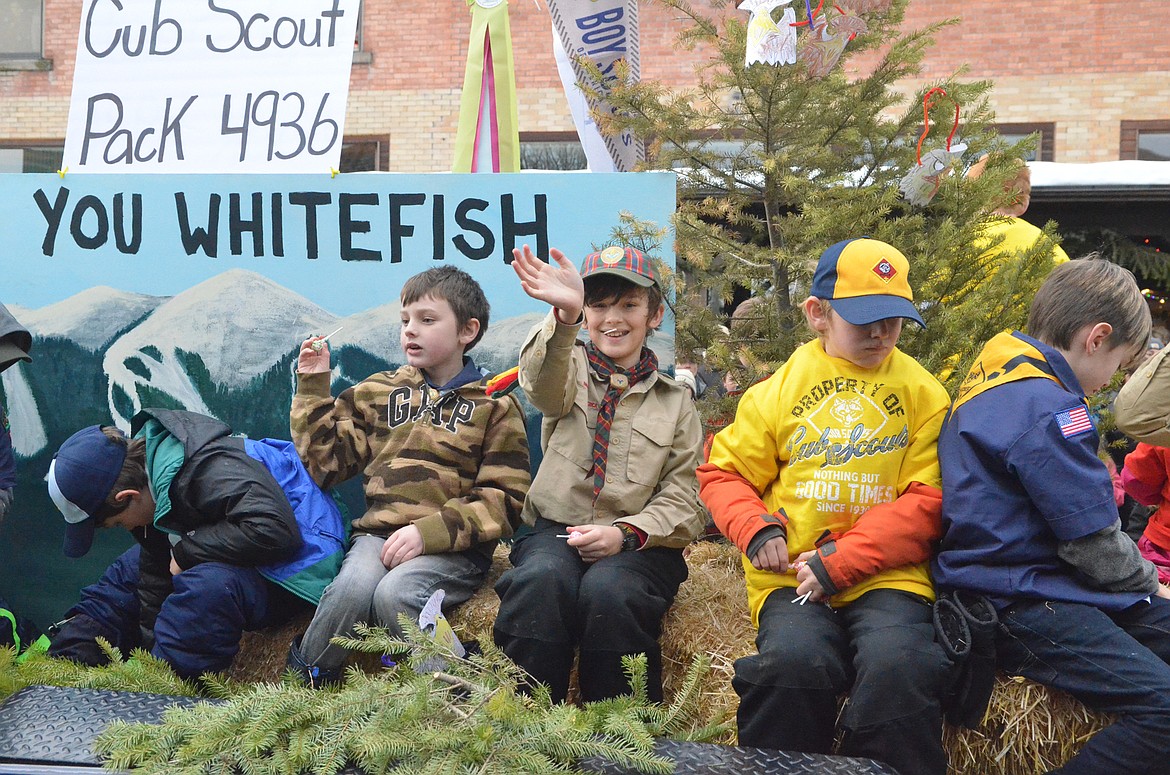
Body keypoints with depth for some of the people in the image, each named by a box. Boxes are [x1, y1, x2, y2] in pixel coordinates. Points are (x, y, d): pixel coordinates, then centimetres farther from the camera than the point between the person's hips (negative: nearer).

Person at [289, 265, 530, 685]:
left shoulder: (494, 406, 8)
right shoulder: (378, 392, 18)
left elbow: (503, 500, -2)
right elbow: (327, 462, 14)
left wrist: (428, 532, -15)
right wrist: (313, 386, 8)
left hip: (453, 547, -3)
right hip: (381, 531, 3)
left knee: (395, 593, -33)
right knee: (353, 587, -30)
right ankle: (302, 683, -8)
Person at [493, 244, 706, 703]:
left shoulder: (675, 402, 15)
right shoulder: (571, 371, 13)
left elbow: (684, 501, 6)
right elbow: (543, 386, -15)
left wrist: (624, 533, -14)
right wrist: (564, 316, -37)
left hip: (637, 544, 0)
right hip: (555, 529, 0)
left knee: (608, 590, -33)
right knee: (542, 580, -33)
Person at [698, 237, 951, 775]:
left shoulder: (923, 394, 9)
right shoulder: (779, 389, 12)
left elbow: (924, 502, 1)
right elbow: (724, 473, 17)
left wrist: (842, 563, -10)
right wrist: (755, 528, -6)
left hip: (885, 573, 0)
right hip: (792, 575, 1)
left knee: (897, 666, -31)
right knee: (793, 661, -30)